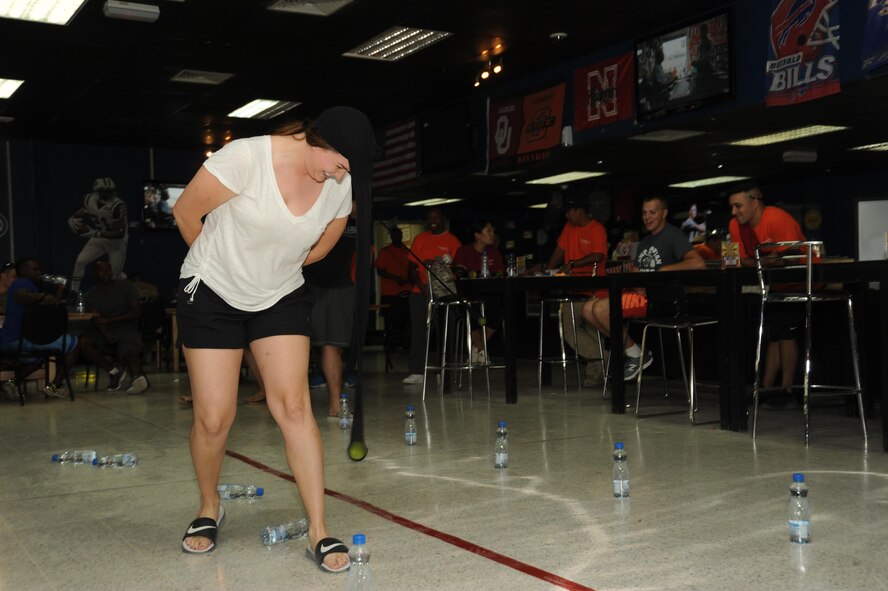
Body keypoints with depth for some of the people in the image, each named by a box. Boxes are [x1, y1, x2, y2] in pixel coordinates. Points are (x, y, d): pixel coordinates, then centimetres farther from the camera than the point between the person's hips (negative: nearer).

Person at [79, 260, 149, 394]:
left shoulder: (126, 287, 8)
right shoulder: (90, 295, 11)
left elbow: (137, 312, 0)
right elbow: (97, 320, -3)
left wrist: (109, 320, -10)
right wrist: (107, 335, -25)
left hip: (126, 329, -3)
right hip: (104, 331, 3)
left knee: (131, 350, -35)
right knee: (83, 342, -28)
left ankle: (137, 376, -67)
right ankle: (114, 371, -22)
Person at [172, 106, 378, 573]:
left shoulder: (342, 186, -11)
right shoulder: (246, 157, -25)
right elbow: (185, 214, -11)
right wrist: (220, 262, 5)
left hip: (281, 297, 3)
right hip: (212, 292, -3)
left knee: (293, 406, -9)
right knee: (213, 418, -2)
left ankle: (319, 531, -4)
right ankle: (209, 509, 26)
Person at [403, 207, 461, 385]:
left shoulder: (453, 241, 3)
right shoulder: (420, 239, 11)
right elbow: (412, 266, 8)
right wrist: (421, 286, -6)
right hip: (419, 292, 2)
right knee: (418, 331, -3)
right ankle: (416, 371, -3)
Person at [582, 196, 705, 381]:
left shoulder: (672, 235, -5)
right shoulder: (645, 242, 24)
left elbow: (699, 264, -20)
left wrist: (664, 270, -17)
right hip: (640, 294, 9)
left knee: (601, 309, -25)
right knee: (588, 309, -1)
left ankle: (636, 355, -5)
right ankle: (632, 352, 2)